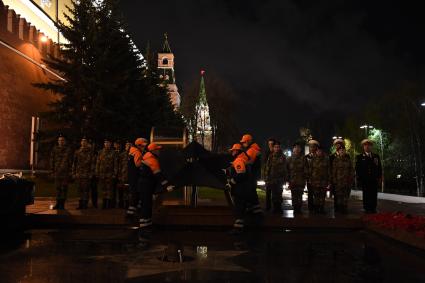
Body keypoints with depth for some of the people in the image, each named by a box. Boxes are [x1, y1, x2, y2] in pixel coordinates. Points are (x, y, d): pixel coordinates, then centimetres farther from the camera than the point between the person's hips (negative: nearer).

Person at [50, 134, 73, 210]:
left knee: (64, 188, -1)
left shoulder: (68, 150, 4)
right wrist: (52, 171, 5)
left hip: (65, 172, -2)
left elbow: (70, 161, 4)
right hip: (57, 172, 2)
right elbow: (52, 160, 10)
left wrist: (70, 171, -1)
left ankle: (62, 204, 4)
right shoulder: (55, 149, 8)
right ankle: (58, 203, 13)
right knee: (57, 188, 6)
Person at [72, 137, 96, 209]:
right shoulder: (77, 152, 11)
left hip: (87, 174, -3)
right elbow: (74, 163, 13)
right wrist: (73, 173, 8)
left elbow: (92, 163, -2)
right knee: (80, 190, 7)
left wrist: (91, 173, -8)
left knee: (86, 189, -3)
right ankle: (81, 204, 13)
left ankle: (85, 204, 2)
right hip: (79, 174, 4)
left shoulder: (90, 152, 1)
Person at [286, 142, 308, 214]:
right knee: (294, 196, 4)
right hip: (292, 180, 2)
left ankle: (299, 209, 5)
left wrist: (305, 178, -5)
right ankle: (295, 209, 12)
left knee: (300, 195, -3)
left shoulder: (303, 158, 2)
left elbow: (305, 170, 1)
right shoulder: (290, 158, 8)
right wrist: (288, 179, 3)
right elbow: (287, 170, 8)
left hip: (301, 181, -2)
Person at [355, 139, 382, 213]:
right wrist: (359, 179, -5)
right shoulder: (359, 157, 6)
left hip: (374, 180, 2)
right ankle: (367, 209, 4)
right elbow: (357, 169, 2)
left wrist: (379, 178, 5)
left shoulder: (376, 156, 16)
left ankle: (373, 209, 6)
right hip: (364, 180, -2)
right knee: (366, 195, -1)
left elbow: (379, 168, 14)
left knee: (374, 195, 0)